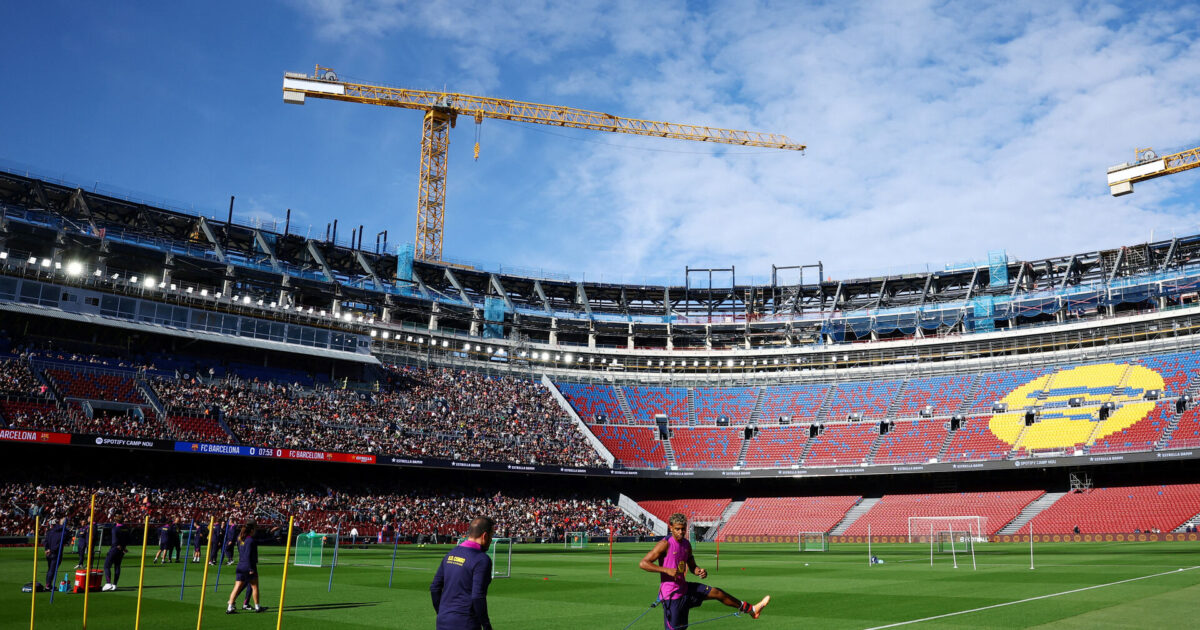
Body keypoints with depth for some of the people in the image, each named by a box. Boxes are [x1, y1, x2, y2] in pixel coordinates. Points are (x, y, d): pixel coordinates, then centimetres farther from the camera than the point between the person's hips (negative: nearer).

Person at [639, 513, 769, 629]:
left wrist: (700, 572, -8)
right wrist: (667, 570, -32)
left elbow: (692, 567, 17)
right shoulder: (665, 544, -18)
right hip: (671, 595, -8)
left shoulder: (686, 544, 7)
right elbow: (643, 563, -23)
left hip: (684, 588, 8)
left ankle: (751, 609, 27)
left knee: (716, 592, 12)